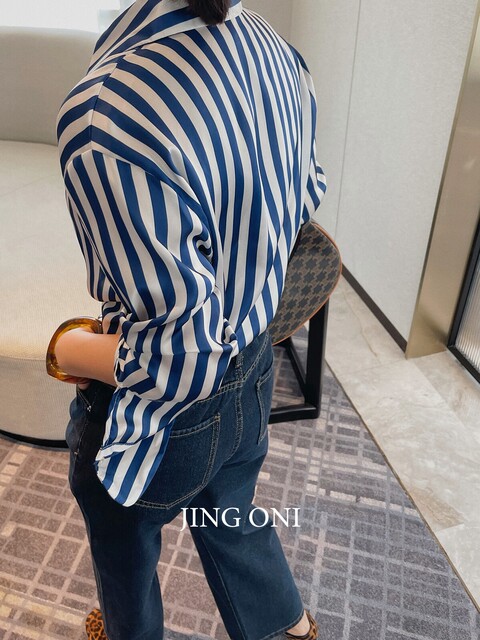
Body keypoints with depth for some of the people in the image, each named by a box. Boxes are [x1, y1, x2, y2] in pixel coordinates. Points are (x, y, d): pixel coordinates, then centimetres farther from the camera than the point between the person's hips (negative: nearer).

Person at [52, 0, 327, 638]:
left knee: (126, 551, 29)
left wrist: (69, 348, -12)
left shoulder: (105, 118, -34)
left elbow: (179, 361, -31)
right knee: (232, 514, 34)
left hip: (169, 418, -6)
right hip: (255, 370, 7)